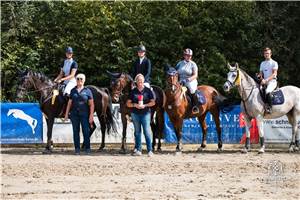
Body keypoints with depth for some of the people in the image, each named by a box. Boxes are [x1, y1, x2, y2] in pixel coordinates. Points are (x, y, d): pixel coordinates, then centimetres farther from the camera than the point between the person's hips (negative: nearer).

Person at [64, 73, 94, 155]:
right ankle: (77, 149, 11)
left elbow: (91, 104, -2)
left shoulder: (87, 91, 0)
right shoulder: (73, 91, 9)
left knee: (86, 131, -3)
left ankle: (87, 148, 5)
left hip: (84, 114, -3)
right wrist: (66, 114, 9)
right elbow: (69, 103, 13)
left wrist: (91, 115, -9)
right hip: (74, 114, 3)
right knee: (76, 131, 5)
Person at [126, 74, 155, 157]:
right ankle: (138, 150, 14)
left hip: (145, 113, -2)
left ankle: (150, 150, -6)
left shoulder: (148, 90, 1)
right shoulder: (133, 91, 5)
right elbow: (128, 103, 5)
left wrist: (145, 105, -15)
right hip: (135, 114, 3)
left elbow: (153, 102, 1)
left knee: (147, 131, -8)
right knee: (137, 132, 8)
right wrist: (134, 105, -14)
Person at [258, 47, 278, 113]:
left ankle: (269, 108, -32)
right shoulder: (262, 63, 18)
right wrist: (259, 76, -6)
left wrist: (266, 80, -22)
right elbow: (261, 73, 20)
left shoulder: (274, 63, 0)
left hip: (272, 81, -7)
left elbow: (274, 74, -11)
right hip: (264, 82, 7)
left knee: (268, 91, -36)